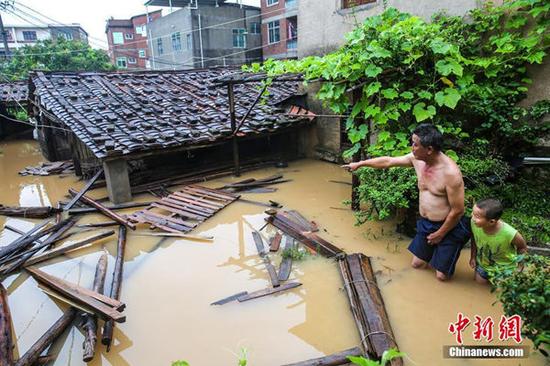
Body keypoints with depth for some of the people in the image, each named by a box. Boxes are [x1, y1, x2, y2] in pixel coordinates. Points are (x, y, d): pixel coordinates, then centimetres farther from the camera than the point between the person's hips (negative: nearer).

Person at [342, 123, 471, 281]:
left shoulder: (451, 172, -29)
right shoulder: (417, 159, -9)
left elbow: (457, 211, -22)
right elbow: (388, 161, 6)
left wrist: (440, 234, -12)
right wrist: (360, 163, 11)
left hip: (448, 227, -6)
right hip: (425, 223, 7)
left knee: (441, 276, 5)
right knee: (416, 264, 17)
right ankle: (435, 251, 42)